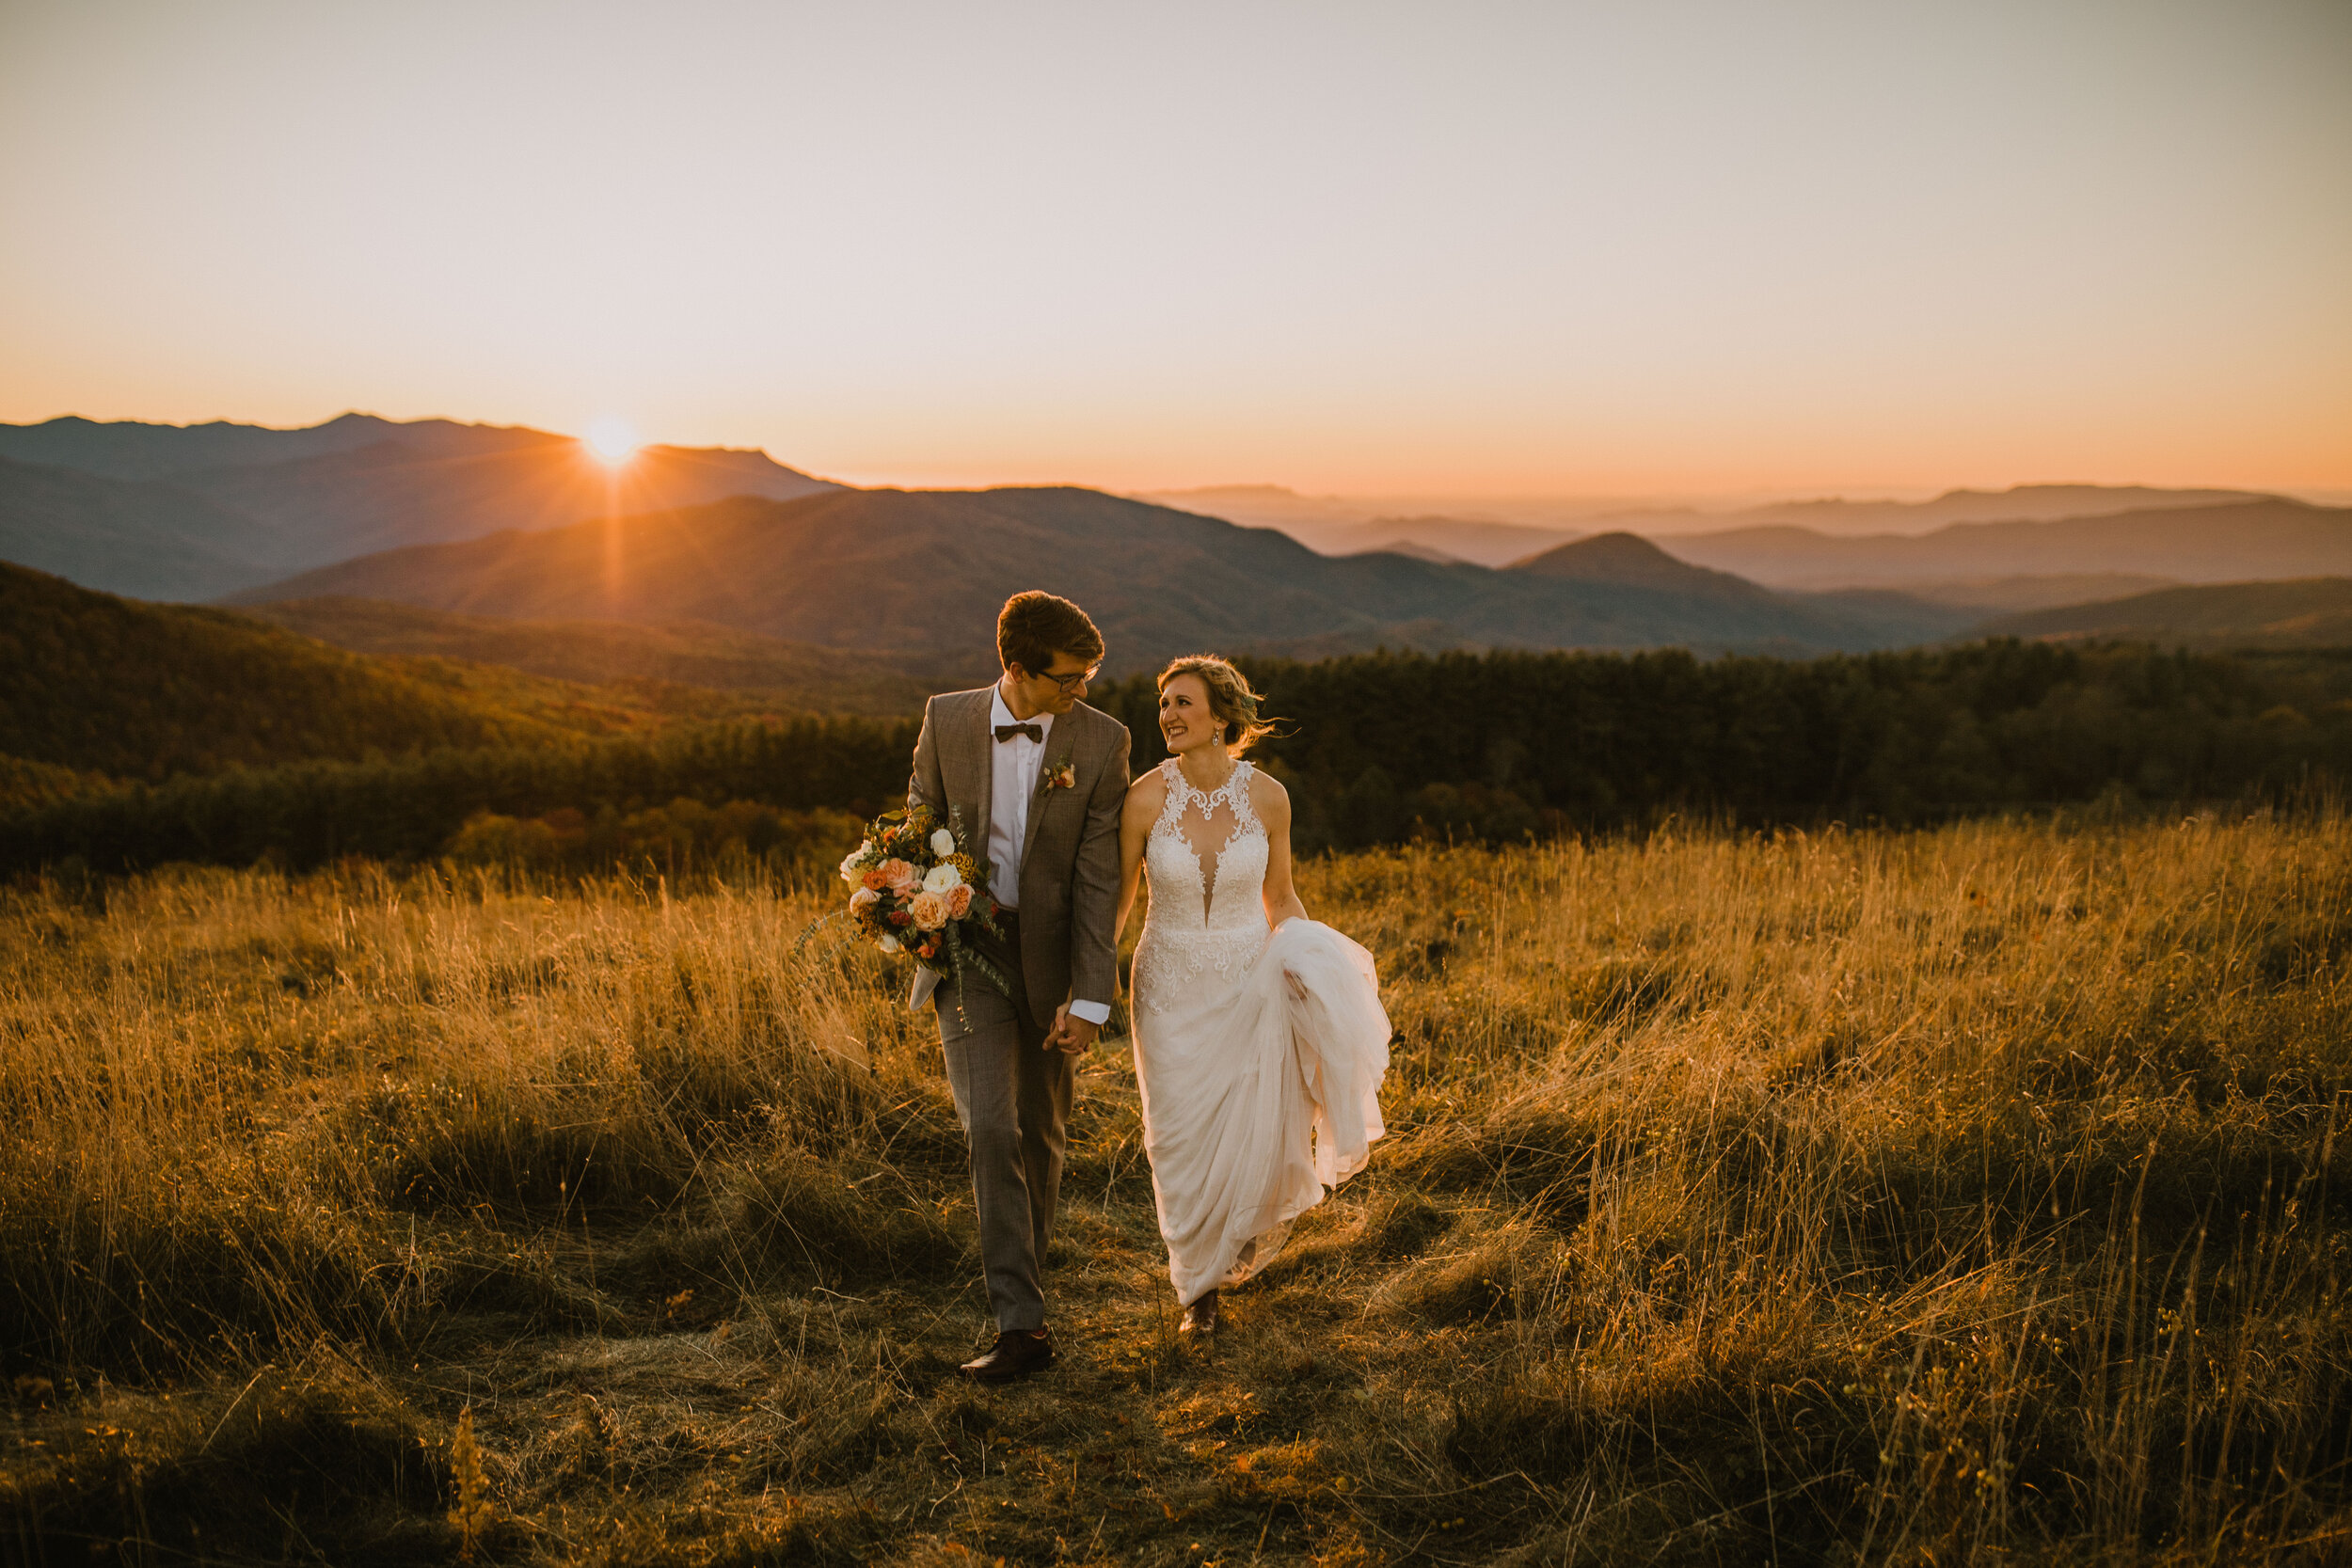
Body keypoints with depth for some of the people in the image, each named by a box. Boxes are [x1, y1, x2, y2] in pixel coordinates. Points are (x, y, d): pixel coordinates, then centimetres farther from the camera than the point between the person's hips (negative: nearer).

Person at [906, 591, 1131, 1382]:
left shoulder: (1101, 740, -10)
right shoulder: (947, 720, -6)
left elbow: (1098, 877, -11)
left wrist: (1088, 995, -15)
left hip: (1051, 960, 0)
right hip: (970, 953, 0)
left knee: (1041, 1134, 14)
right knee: (990, 1130, -12)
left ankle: (1025, 1272, 38)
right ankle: (1020, 1322, -10)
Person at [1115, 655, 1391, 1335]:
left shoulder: (1267, 796, -8)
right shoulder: (1146, 797, -12)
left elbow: (1280, 898, 6)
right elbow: (1118, 899, -1)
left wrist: (1319, 963, -9)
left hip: (1250, 982, 0)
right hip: (1172, 988, 0)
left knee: (1256, 1140, -7)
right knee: (1184, 1145, 5)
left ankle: (1246, 1227, 32)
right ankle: (1200, 1284, 31)